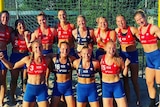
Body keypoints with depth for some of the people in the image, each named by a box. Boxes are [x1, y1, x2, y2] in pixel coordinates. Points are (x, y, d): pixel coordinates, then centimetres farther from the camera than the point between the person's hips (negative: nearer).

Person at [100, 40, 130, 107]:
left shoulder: (119, 60, -11)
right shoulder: (101, 58, -6)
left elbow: (124, 74, -2)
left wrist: (126, 65, -16)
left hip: (117, 85, -1)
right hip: (105, 86, 1)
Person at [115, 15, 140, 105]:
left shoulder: (132, 29, -14)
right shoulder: (116, 31, -2)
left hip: (133, 54, -3)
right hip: (123, 54, 3)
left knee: (134, 79, 1)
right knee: (125, 79, 9)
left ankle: (138, 99, 18)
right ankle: (127, 99, 20)